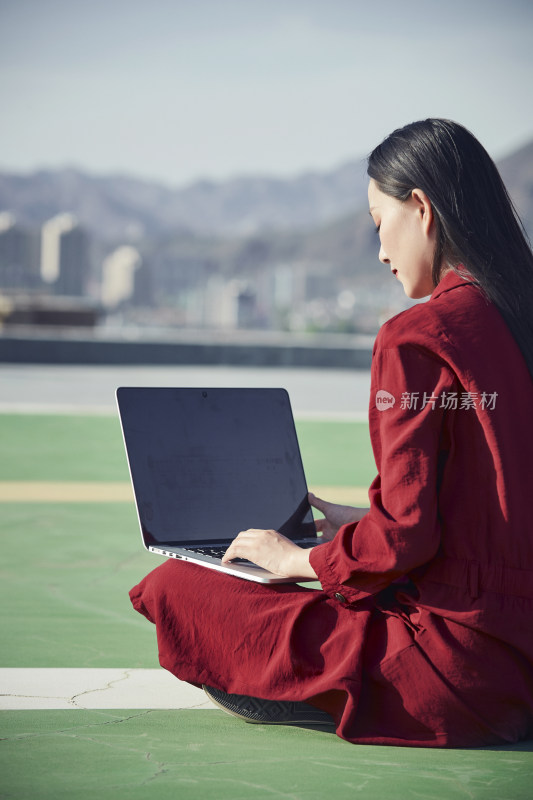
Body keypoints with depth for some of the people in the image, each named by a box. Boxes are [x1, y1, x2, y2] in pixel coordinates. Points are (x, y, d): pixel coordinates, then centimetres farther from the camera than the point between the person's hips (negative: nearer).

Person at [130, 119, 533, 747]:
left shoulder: (417, 337, -17)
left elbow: (405, 536, -20)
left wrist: (298, 559, -2)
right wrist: (361, 521, 24)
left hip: (456, 663, -9)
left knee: (173, 591, -8)